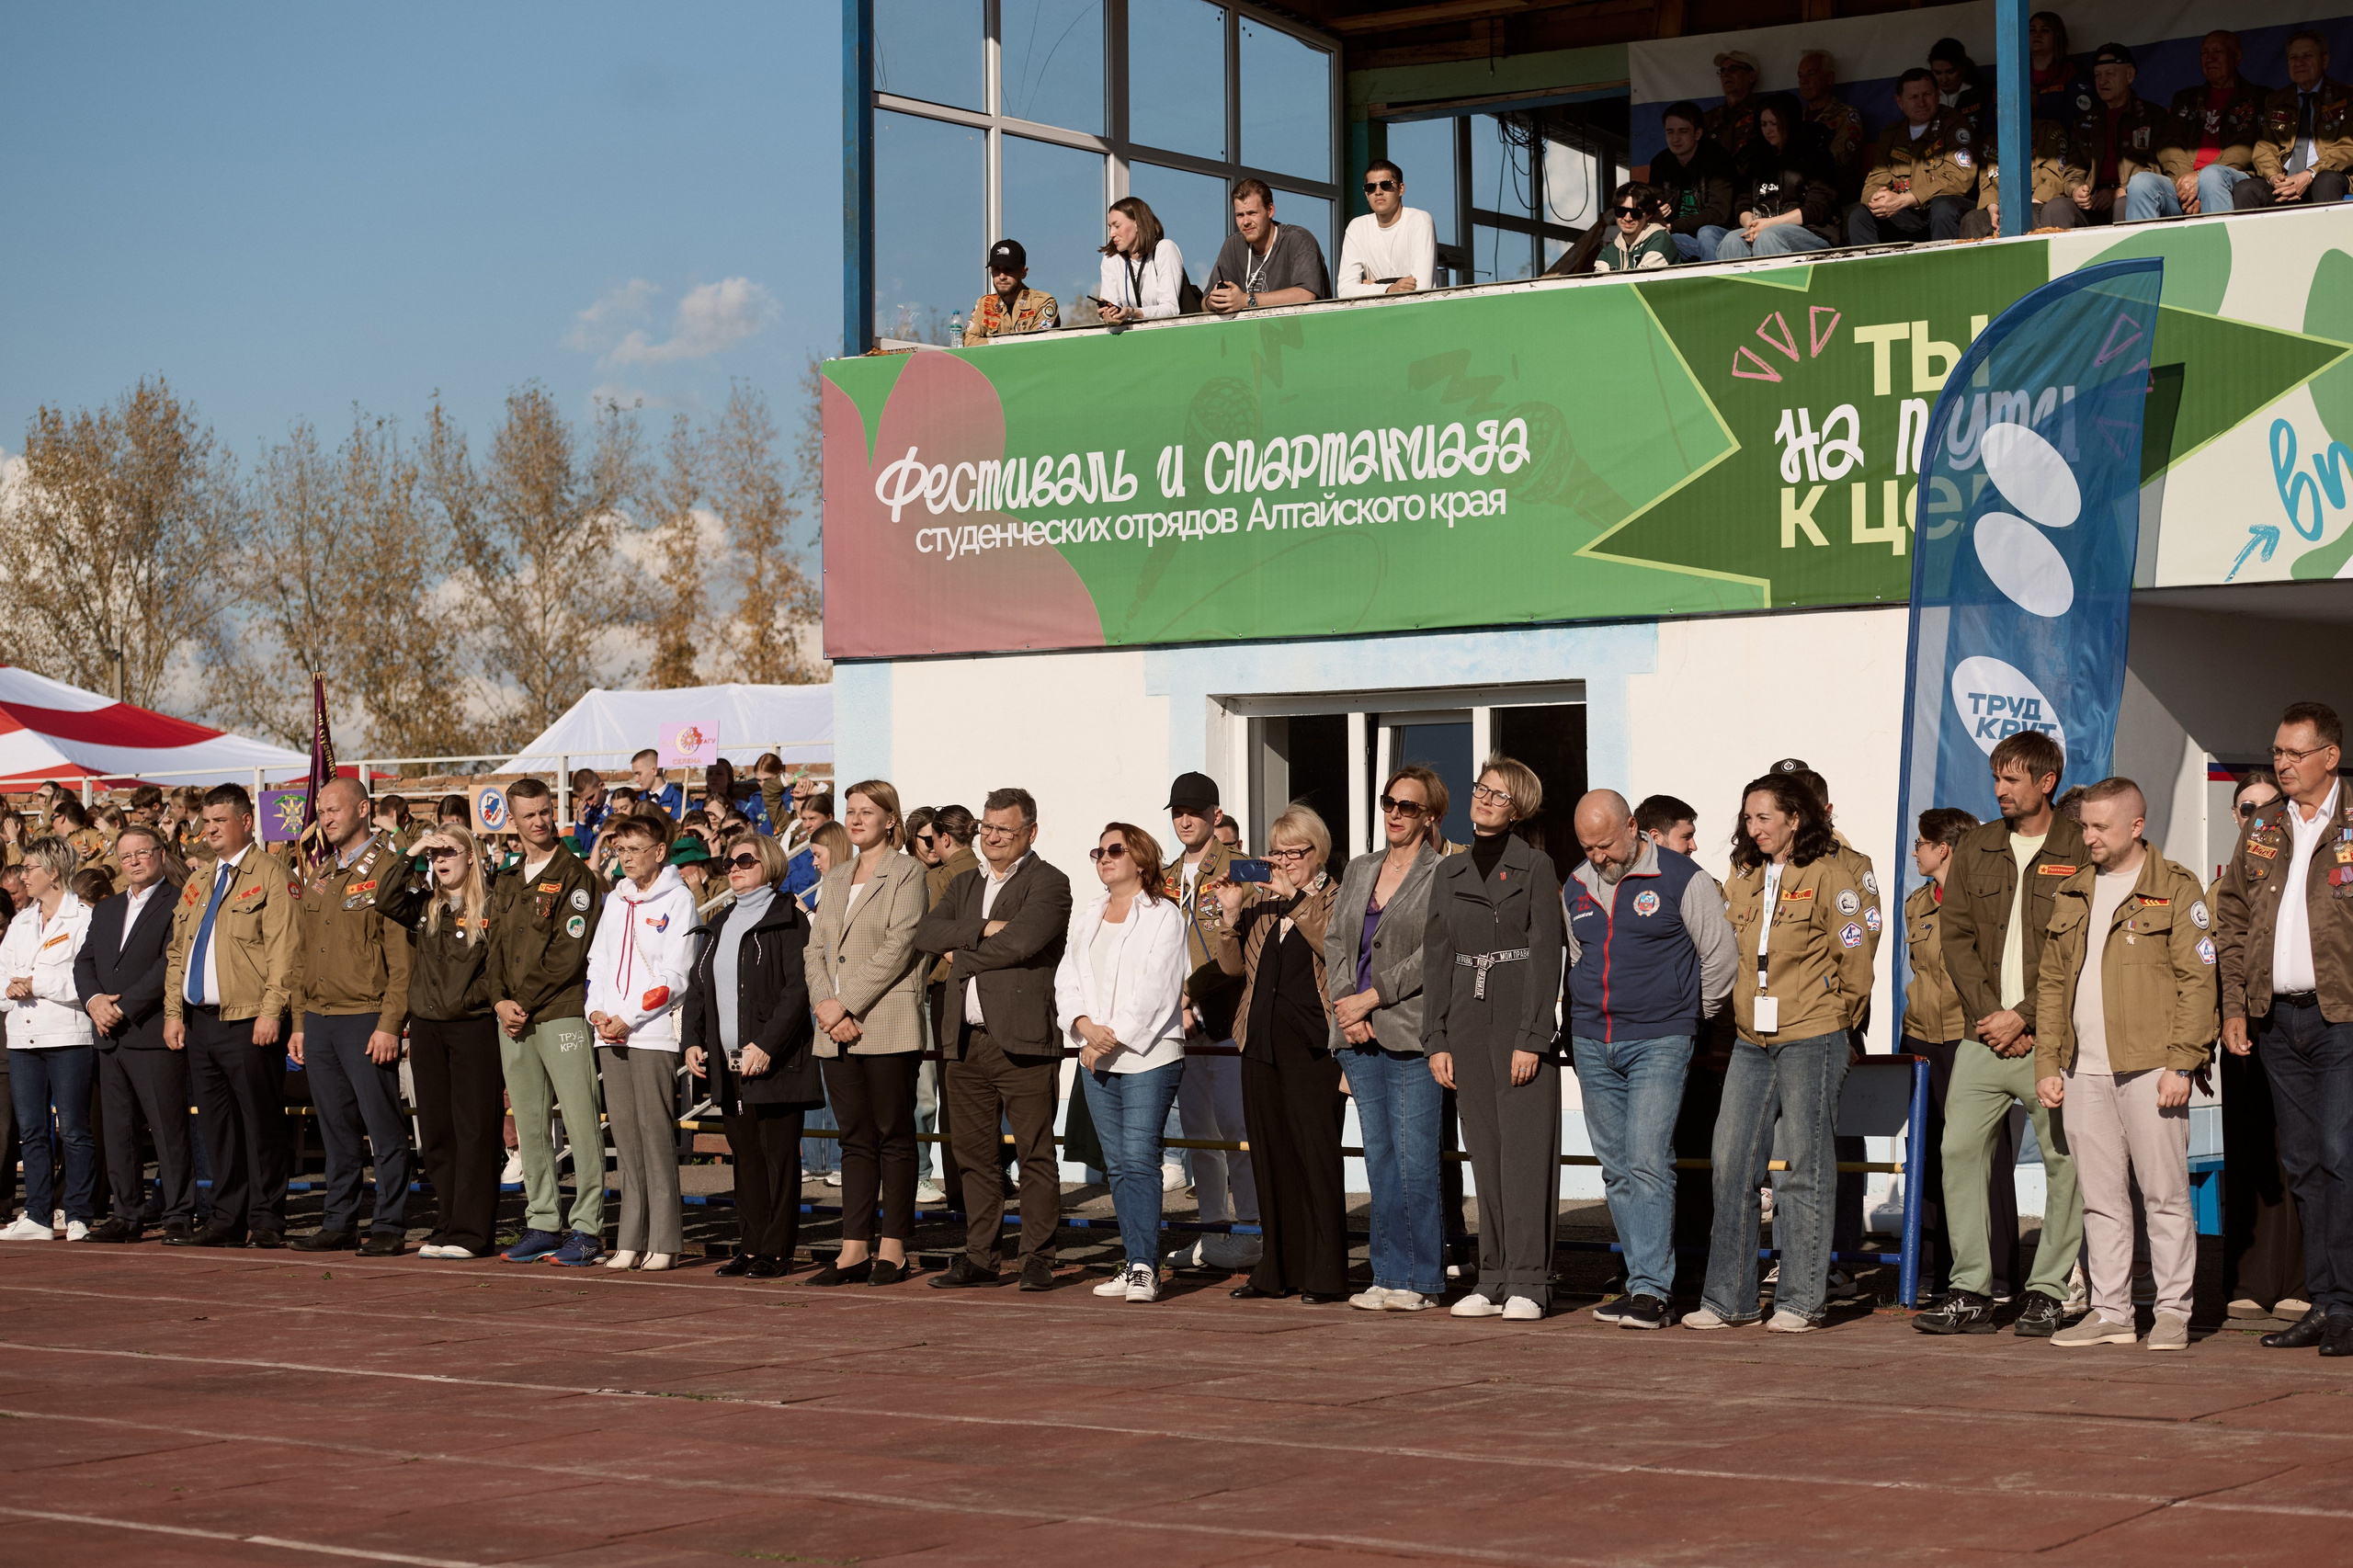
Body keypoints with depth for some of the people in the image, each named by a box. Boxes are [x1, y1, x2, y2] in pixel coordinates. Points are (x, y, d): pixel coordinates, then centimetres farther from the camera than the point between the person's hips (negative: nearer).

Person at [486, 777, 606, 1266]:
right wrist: (500, 1001, -2)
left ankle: (587, 1227, -7)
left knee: (582, 1122, -8)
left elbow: (568, 954, -11)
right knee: (529, 1126, 9)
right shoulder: (506, 885, 18)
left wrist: (524, 1003, -11)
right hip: (513, 1022, 7)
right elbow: (496, 949, 16)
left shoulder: (575, 877, -4)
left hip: (562, 1012, -7)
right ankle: (542, 1223, 15)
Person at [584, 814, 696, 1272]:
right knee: (625, 1137, 5)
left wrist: (628, 1019, -13)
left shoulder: (677, 900, -3)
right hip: (610, 1034, 6)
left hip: (653, 1033, -6)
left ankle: (663, 1242, -7)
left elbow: (674, 976, -10)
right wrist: (596, 1011, 2)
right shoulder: (615, 899, 17)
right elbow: (598, 960, 19)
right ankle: (631, 1241, 6)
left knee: (656, 1135, -8)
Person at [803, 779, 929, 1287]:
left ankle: (892, 1246, 3)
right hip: (836, 1033, 6)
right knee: (855, 1139, 6)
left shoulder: (907, 874, -2)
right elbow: (816, 948, 12)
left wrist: (845, 1003, -15)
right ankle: (854, 1248, 7)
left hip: (887, 1027, -6)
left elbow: (898, 947, -12)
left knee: (893, 1136, -1)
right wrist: (825, 1004, -6)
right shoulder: (836, 878, 18)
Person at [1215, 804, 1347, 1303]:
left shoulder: (1335, 899, 2)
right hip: (1261, 1041, 6)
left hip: (1313, 1044, -6)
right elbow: (1233, 964, 12)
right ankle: (1277, 1269, 15)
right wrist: (1231, 913, -3)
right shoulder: (1259, 899, 17)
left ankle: (1323, 1274, -5)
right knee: (1269, 1157, 8)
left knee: (1316, 1155, -8)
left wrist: (1295, 897, -18)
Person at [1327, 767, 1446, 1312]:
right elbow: (1335, 941, 14)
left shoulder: (1442, 877, -3)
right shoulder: (1358, 870, 17)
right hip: (1360, 1039, 6)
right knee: (1380, 1159, 8)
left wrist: (1369, 997, -11)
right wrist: (1346, 1004, -2)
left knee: (1415, 1160, -6)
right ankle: (1389, 1275, 12)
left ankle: (1423, 1281, 0)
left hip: (1412, 1033, -6)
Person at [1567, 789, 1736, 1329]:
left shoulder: (1682, 879, -6)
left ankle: (1651, 1290, -14)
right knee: (1617, 1168, 7)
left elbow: (1721, 955, -1)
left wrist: (1692, 1018, 7)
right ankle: (1642, 1280, 14)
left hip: (1659, 1042, -6)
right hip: (1593, 1046, 6)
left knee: (1647, 1163, -14)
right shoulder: (1575, 889, 11)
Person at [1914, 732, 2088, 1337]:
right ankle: (1971, 1293, 4)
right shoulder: (1975, 848, 12)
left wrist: (2023, 1016, -11)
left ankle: (2048, 1293, 6)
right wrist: (1988, 1014, -3)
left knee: (2065, 1161, -2)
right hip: (1984, 1036, 4)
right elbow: (1955, 937, 9)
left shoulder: (2082, 852, -2)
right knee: (1960, 1150, -1)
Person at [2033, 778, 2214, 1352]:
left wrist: (2181, 1065, -13)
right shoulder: (2070, 895, 17)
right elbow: (2051, 983, 19)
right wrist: (2048, 1063, 11)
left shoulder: (2175, 890, 0)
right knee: (2100, 1197, 7)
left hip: (2150, 1068, -5)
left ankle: (2173, 1312, 3)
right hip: (2084, 1072, 5)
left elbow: (2197, 981, -5)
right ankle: (2110, 1311, 12)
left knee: (2165, 1193, -3)